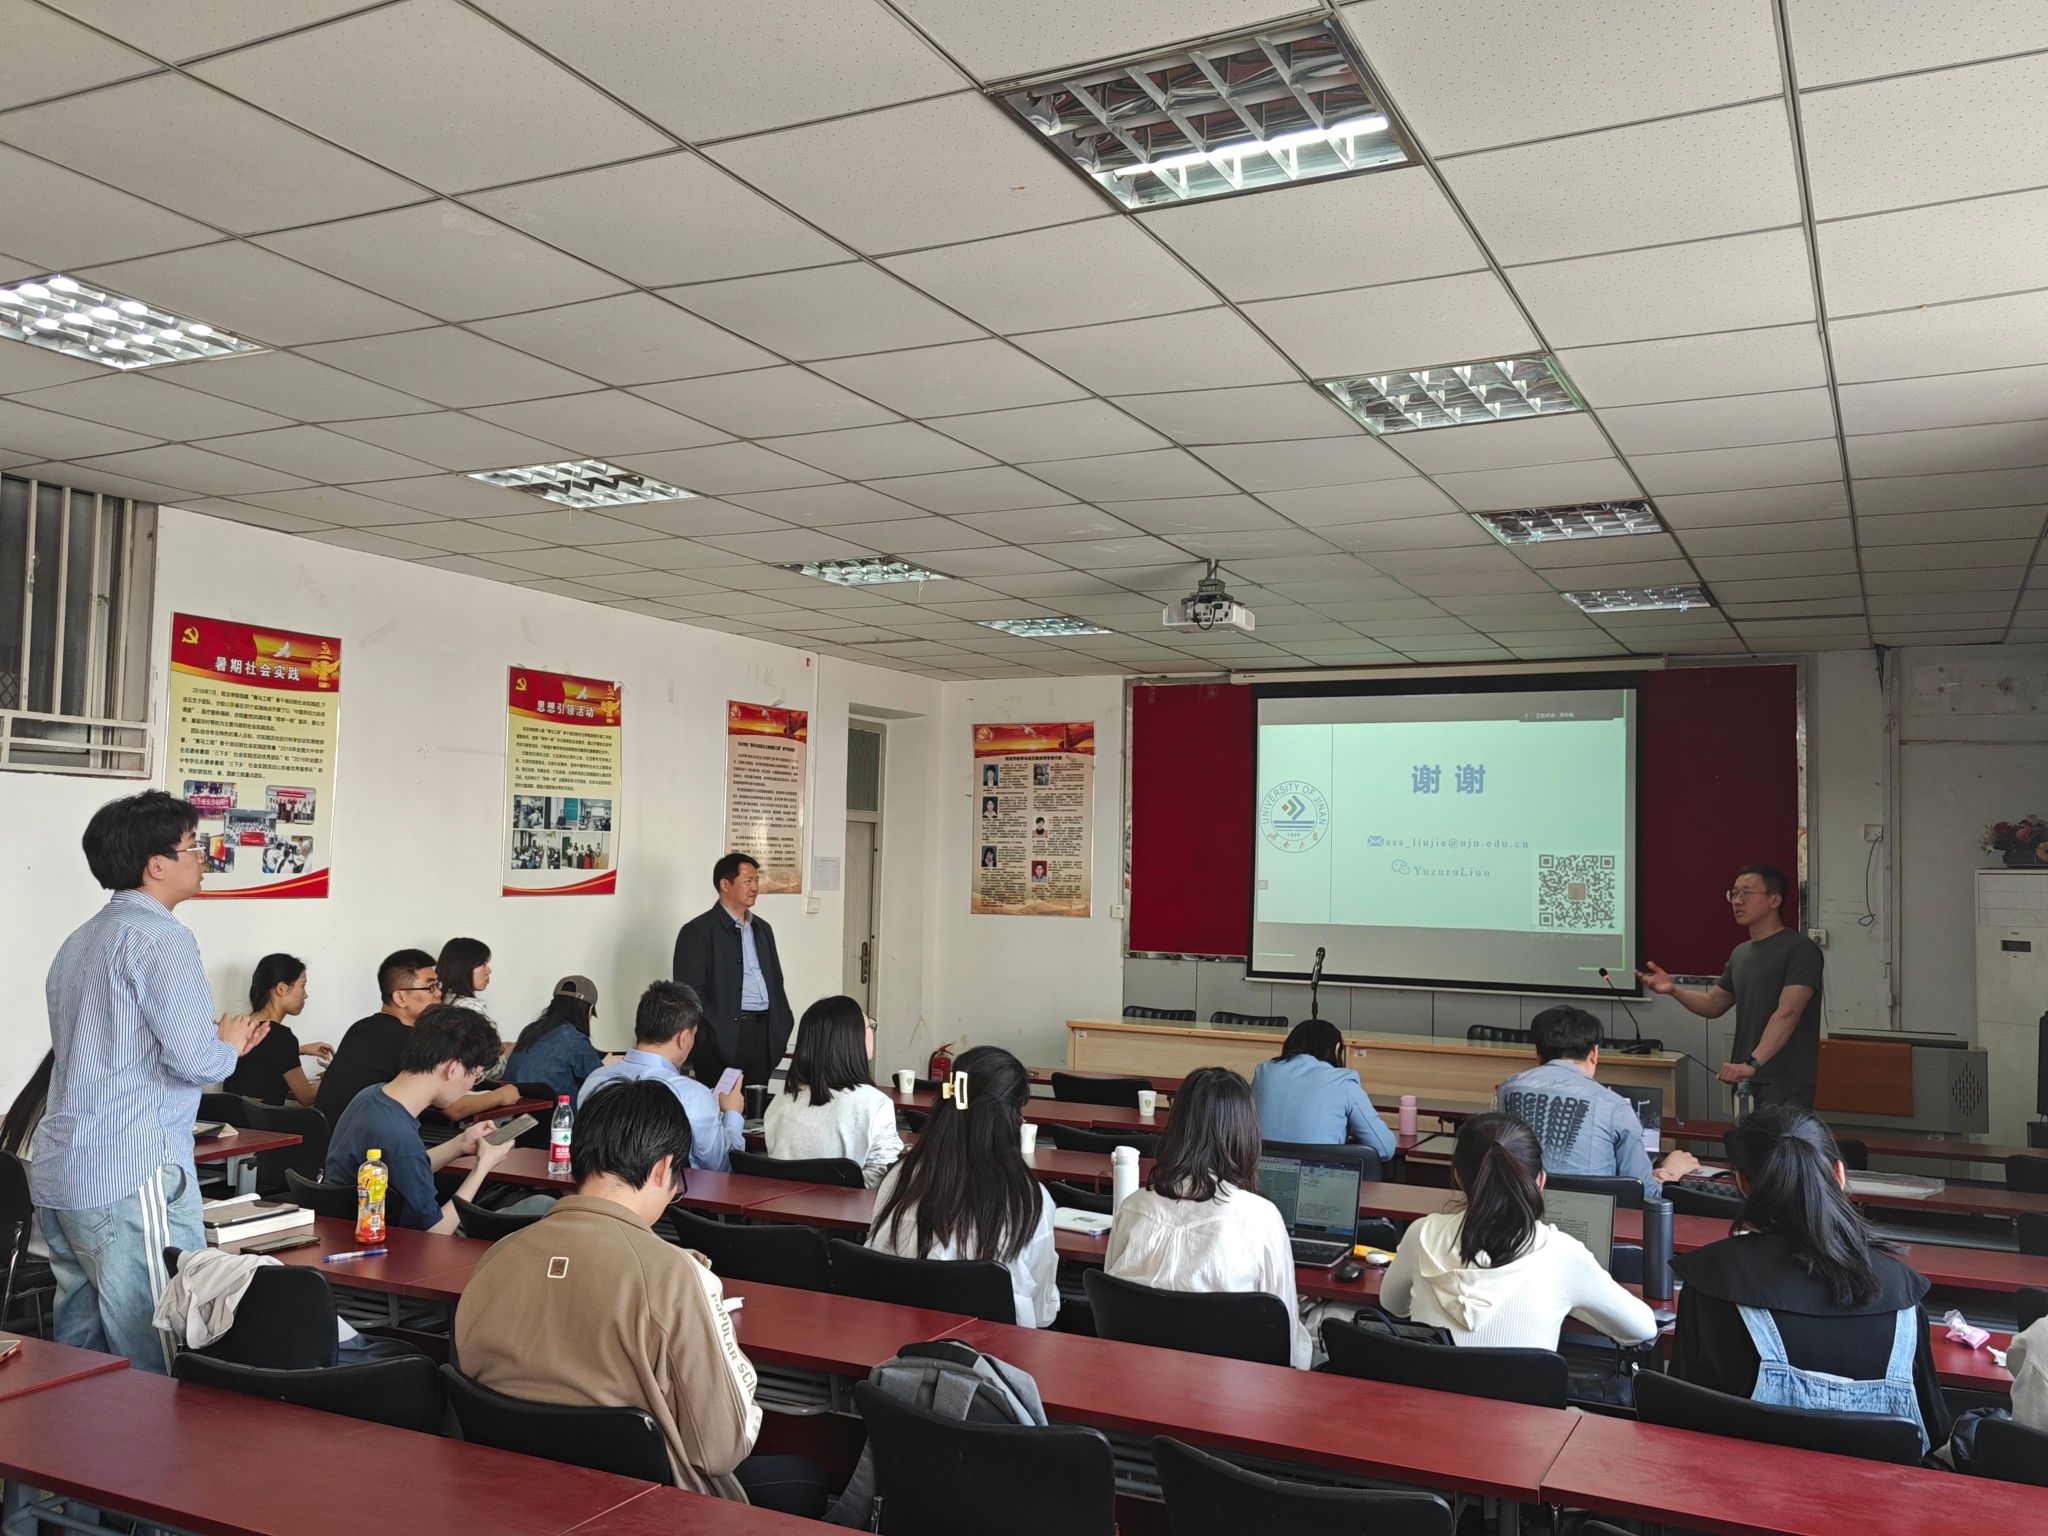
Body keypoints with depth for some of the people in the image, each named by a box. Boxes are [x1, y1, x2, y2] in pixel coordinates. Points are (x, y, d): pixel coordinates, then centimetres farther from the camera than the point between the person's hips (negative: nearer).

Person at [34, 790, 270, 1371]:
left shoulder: (80, 941, 18)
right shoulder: (160, 937, -12)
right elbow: (192, 1059, -21)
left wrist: (213, 1043, 24)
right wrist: (227, 1045, 0)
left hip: (59, 1177, 10)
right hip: (131, 1178, -10)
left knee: (80, 1359, 14)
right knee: (158, 1364, -4)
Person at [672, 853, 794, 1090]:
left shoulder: (763, 929, 19)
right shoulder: (698, 931, -3)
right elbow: (690, 991, -7)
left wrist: (783, 1028, 12)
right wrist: (707, 1040, -14)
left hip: (763, 1036, 6)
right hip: (723, 1039, -6)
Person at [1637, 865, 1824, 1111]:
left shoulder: (1800, 949, -8)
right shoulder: (1740, 953, 17)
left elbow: (1787, 1014, -19)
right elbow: (1714, 1004, 23)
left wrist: (1753, 1063, -29)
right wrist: (1673, 990, 4)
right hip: (1745, 1080, 7)